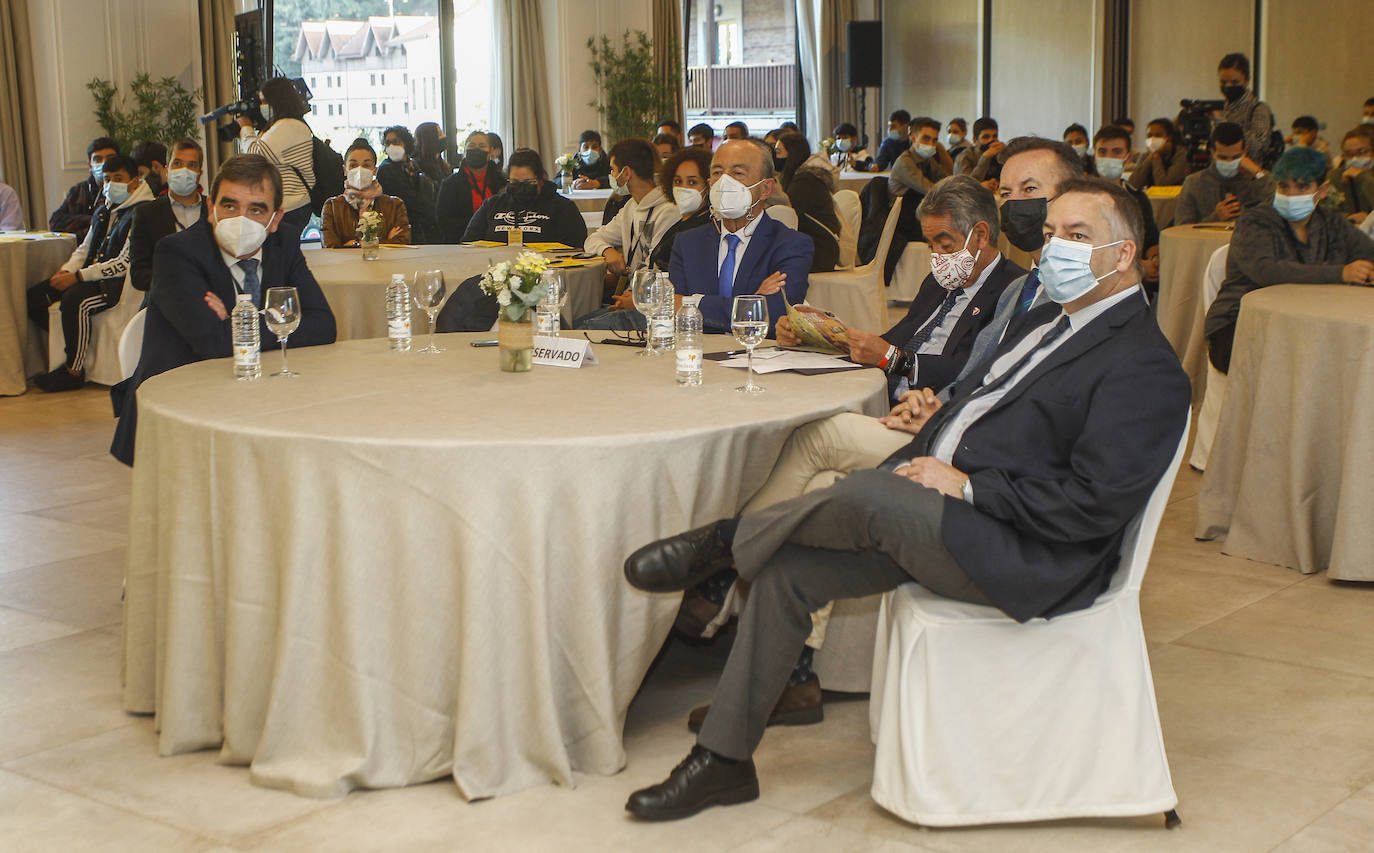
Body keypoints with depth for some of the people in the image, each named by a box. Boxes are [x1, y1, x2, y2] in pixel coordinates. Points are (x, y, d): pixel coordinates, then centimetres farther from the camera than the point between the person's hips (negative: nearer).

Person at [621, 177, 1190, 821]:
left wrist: (966, 486, -17)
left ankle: (724, 538, -5)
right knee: (787, 571, -5)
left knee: (870, 493, -33)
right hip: (923, 521, 9)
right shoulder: (1046, 322, 20)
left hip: (1026, 560, -9)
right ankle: (723, 760, 4)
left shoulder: (1145, 366, -10)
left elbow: (1095, 504, -19)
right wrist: (933, 427, 4)